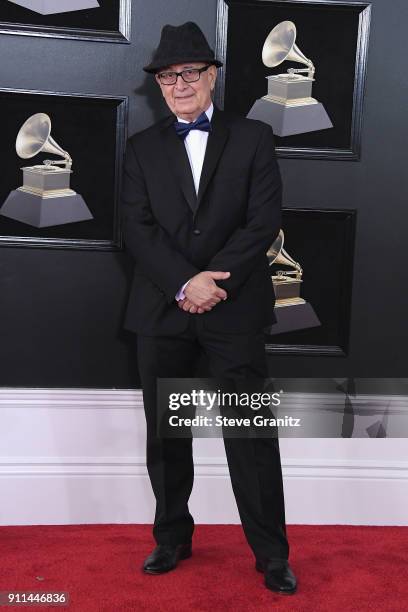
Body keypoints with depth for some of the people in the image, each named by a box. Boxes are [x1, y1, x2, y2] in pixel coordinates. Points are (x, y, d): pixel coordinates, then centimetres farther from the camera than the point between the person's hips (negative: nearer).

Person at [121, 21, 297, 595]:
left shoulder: (253, 138, 5)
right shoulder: (142, 148, 10)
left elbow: (264, 221, -5)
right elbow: (137, 227, -1)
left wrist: (212, 280, -14)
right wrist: (184, 284, -14)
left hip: (234, 310, -2)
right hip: (162, 310, 3)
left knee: (252, 435, 2)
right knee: (165, 434, 12)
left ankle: (272, 555, 16)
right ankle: (172, 538, 30)